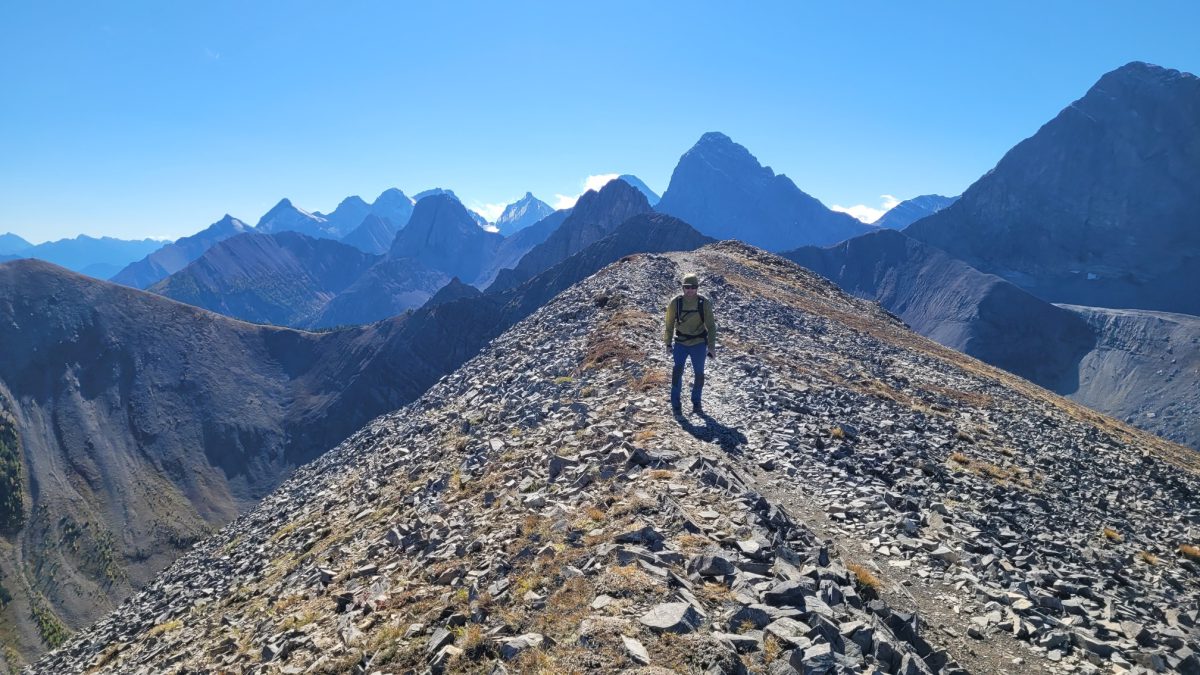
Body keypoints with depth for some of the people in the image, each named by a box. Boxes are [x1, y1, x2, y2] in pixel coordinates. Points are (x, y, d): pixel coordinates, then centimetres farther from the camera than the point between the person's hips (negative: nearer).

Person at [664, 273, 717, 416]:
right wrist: (668, 343, 9)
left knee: (699, 374, 9)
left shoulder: (704, 303, -10)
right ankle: (675, 404, 2)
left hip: (699, 344, 1)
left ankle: (696, 403, 26)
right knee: (677, 371, -11)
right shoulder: (675, 302, -9)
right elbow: (670, 324, 4)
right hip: (680, 344, -1)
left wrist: (711, 347, -7)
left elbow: (711, 326, -4)